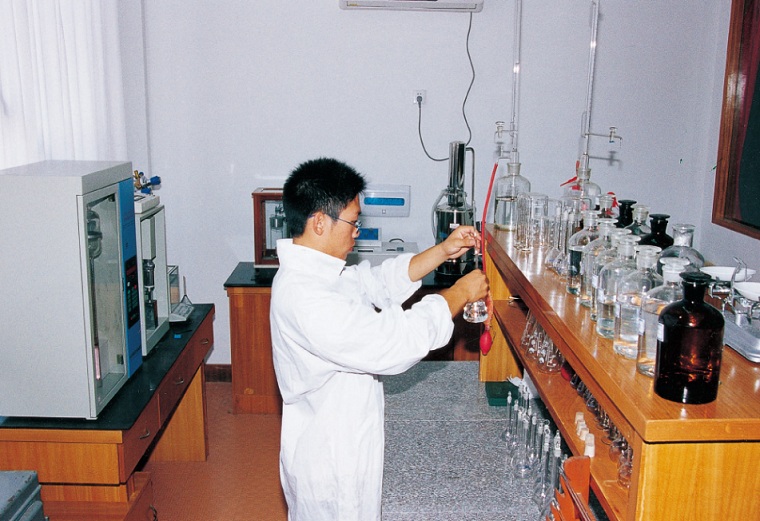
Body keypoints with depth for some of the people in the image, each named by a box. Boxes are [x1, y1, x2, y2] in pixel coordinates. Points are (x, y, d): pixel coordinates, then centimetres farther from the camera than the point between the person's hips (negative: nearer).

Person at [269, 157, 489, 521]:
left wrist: (442, 252, 0)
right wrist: (460, 293, -18)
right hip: (330, 459, -10)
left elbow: (381, 281, 11)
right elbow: (393, 343, -31)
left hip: (339, 441, 10)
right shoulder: (304, 297, -32)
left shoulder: (313, 271, 0)